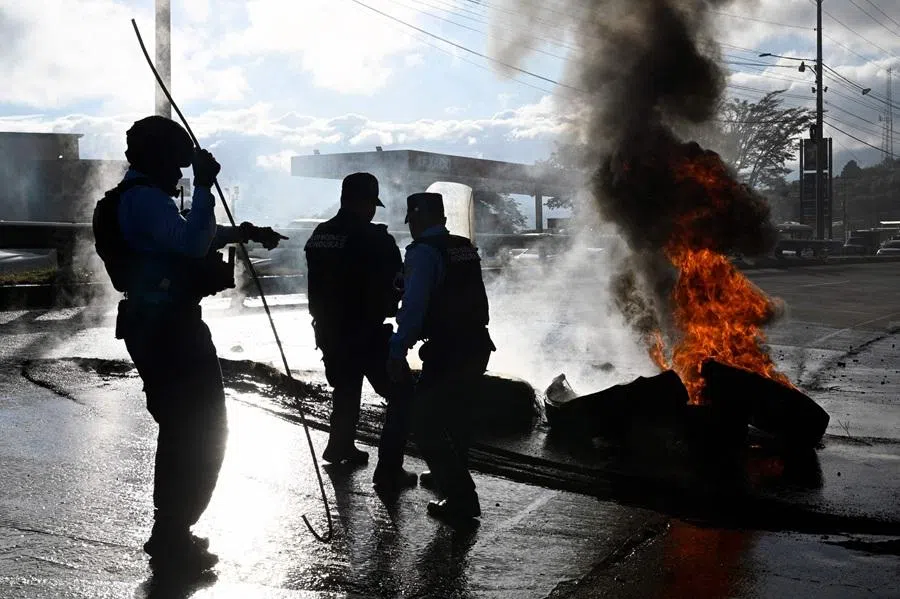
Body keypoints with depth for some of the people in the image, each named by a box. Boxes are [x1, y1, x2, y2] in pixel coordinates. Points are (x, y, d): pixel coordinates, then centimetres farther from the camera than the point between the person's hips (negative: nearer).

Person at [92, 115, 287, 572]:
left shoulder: (135, 199, 19)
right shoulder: (145, 199, -16)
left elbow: (188, 240, 34)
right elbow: (193, 242, -30)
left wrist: (244, 233, 32)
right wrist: (205, 186, -26)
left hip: (154, 328, 11)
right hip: (172, 330, -11)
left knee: (181, 430, 20)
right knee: (204, 432, -4)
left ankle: (170, 532, 30)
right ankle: (172, 539, 1)